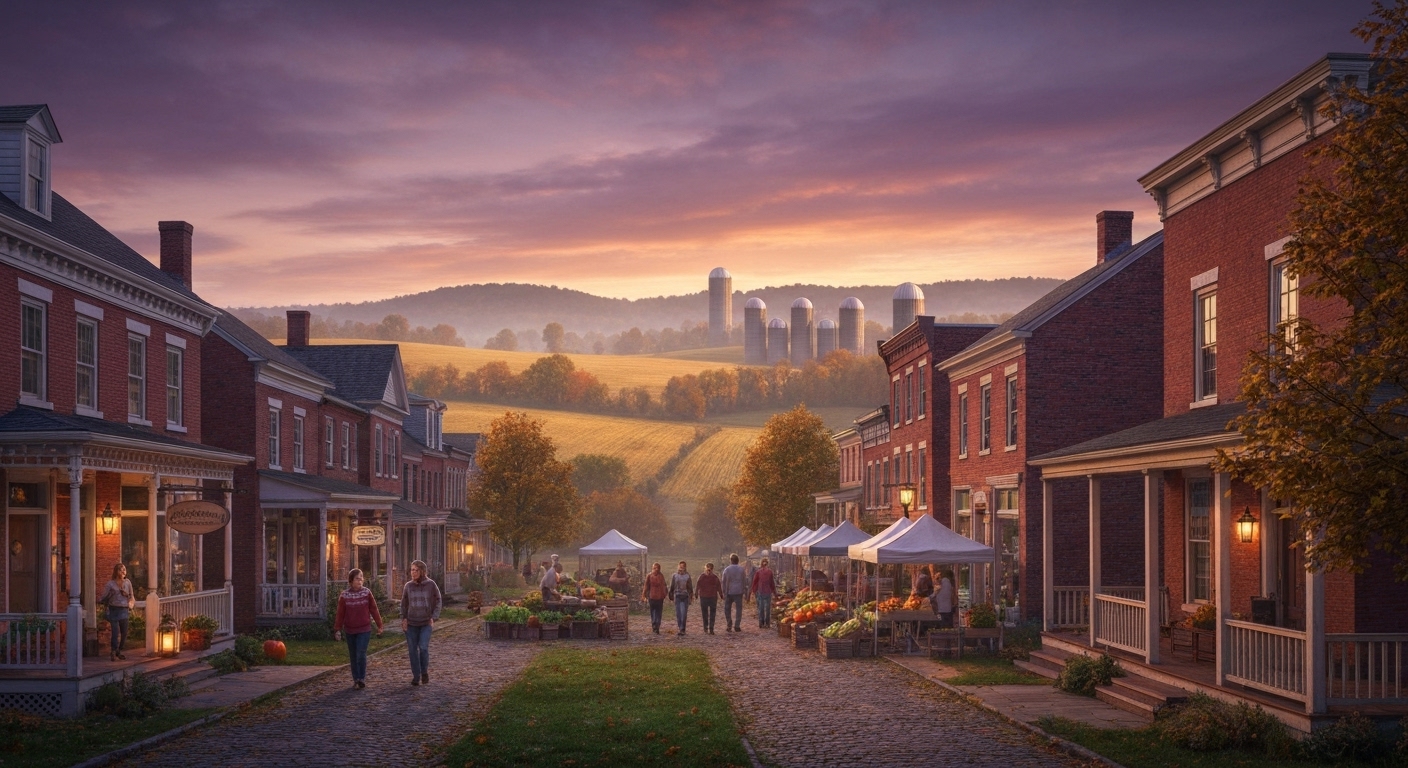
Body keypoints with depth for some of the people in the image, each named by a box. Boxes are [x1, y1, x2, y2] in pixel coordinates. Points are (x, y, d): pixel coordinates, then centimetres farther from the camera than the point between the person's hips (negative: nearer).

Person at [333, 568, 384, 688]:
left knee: (361, 654, -10)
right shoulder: (344, 595, -4)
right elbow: (340, 614, -2)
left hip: (364, 630, -1)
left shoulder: (367, 593, -4)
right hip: (350, 631, 1)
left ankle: (362, 679, 1)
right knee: (353, 656, 9)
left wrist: (379, 625, 4)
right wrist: (338, 629, -3)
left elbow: (374, 610, 1)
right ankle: (356, 679, 19)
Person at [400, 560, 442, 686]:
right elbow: (404, 604, 9)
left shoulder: (431, 584, -7)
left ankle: (425, 671, 10)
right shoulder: (408, 586, -1)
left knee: (423, 648, -14)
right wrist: (403, 619, -2)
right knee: (413, 650, 2)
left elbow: (437, 601, 1)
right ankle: (416, 676, 14)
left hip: (426, 623, -2)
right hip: (411, 623, 2)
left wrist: (434, 617, -9)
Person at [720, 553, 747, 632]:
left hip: (729, 592, -1)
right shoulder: (741, 569, 2)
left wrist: (724, 592, 1)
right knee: (738, 608, 5)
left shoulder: (727, 570, -5)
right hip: (739, 592, 1)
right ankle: (737, 626, -1)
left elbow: (724, 582, -5)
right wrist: (745, 592, 11)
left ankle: (729, 626, 6)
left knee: (727, 609, 10)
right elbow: (745, 581, 4)